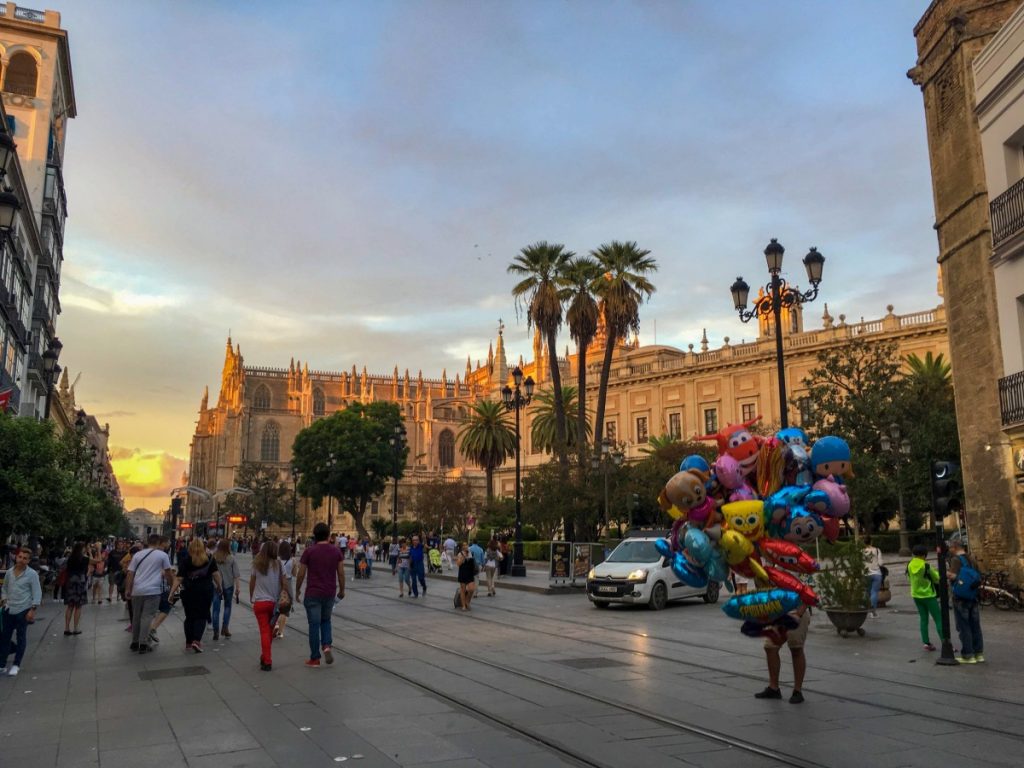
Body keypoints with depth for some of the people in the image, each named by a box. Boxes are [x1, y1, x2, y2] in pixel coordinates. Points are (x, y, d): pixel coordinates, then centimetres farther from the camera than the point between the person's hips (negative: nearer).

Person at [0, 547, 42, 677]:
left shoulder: (32, 574, -10)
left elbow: (37, 593, -10)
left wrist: (33, 609, -15)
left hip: (23, 610, -5)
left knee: (21, 638, 4)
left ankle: (16, 665, 15)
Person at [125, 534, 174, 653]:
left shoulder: (137, 554, 12)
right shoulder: (162, 555, 4)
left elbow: (130, 574, 6)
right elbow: (168, 573, 10)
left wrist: (127, 590, 8)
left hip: (137, 590, 4)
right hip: (153, 590, -4)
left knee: (136, 616, 15)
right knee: (147, 617, -3)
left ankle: (134, 642, 21)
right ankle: (143, 644, -5)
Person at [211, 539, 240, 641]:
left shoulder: (213, 558, -6)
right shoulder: (232, 558, -7)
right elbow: (236, 575, -8)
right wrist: (237, 588, -2)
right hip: (228, 586, 0)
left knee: (216, 609, 5)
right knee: (227, 606, 19)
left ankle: (216, 632, 3)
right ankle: (224, 628, 12)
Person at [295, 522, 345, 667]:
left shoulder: (309, 551, -8)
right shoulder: (336, 551, 0)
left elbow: (301, 574, -5)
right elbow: (341, 573, 2)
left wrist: (297, 590, 9)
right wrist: (342, 590, 15)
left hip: (313, 594, -3)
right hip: (330, 594, 3)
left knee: (314, 624, 5)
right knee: (326, 620, 22)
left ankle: (315, 658, 11)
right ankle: (326, 646, 0)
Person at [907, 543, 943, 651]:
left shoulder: (909, 565, -2)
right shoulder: (926, 566, -19)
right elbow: (936, 578, -7)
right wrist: (936, 572, 11)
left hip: (916, 595, 6)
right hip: (928, 595, -6)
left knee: (923, 619, 12)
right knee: (938, 619, 0)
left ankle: (926, 643, 11)